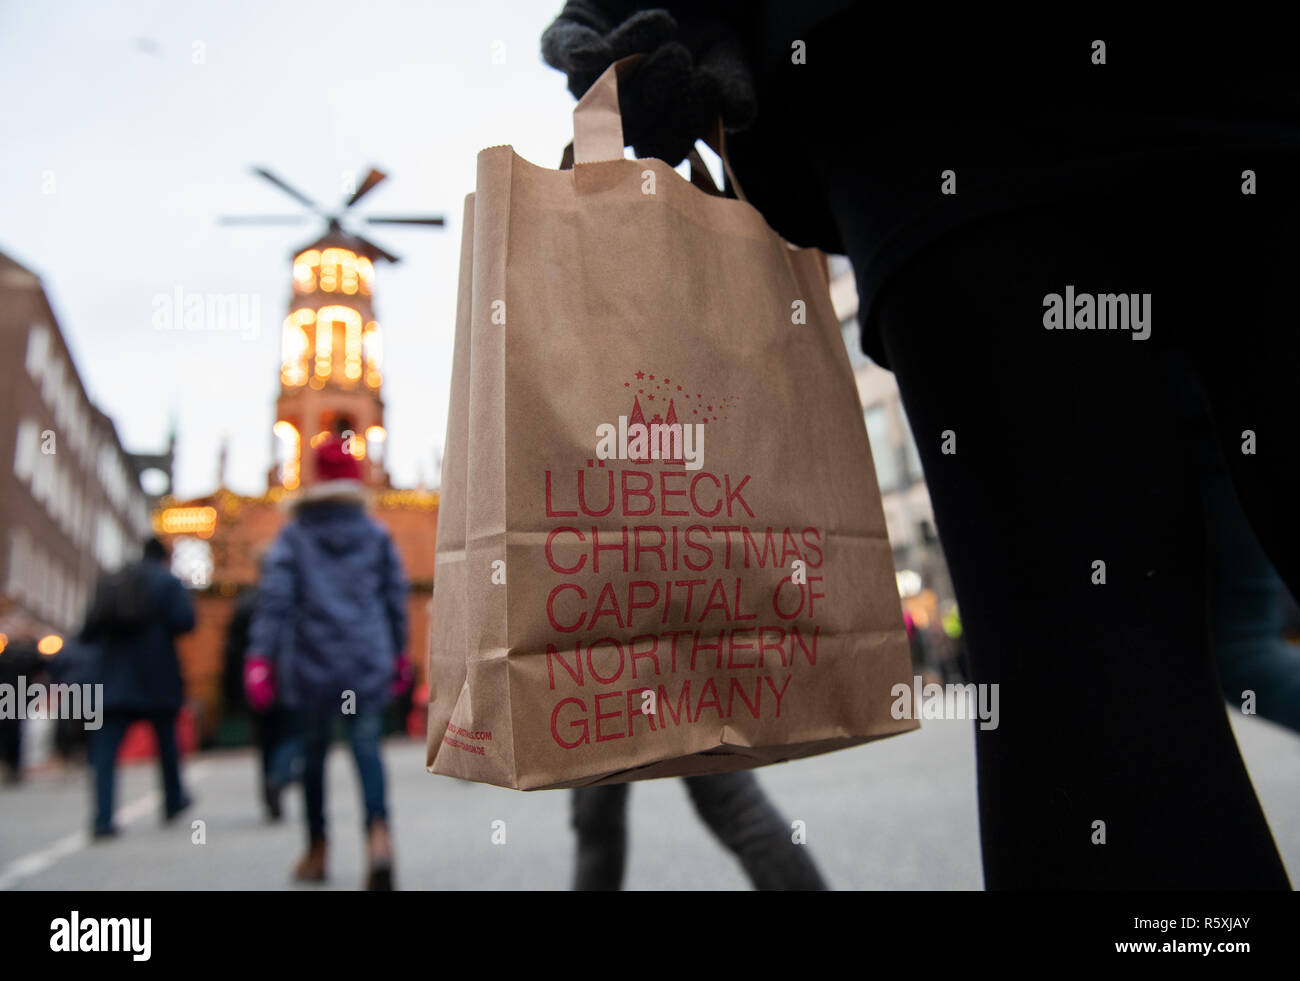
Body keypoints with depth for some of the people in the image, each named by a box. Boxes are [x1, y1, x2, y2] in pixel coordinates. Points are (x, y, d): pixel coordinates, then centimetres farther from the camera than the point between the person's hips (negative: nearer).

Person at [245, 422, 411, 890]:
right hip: (368, 660, 0)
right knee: (367, 748, 0)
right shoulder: (377, 536, 6)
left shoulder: (294, 536, 1)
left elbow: (274, 596, -8)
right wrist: (398, 652, 18)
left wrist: (260, 654, -10)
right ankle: (378, 833, -25)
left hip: (312, 661, 0)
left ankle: (317, 851, 28)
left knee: (314, 751, 15)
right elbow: (396, 597, 8)